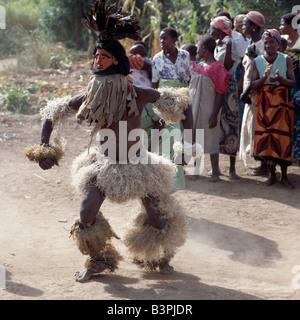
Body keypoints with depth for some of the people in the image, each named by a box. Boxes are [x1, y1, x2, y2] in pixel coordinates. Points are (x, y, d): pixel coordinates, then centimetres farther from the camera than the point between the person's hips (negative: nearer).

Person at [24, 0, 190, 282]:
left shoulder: (138, 96, -20)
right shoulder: (88, 98, -17)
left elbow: (176, 103, -7)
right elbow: (51, 114, -9)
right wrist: (44, 149, -18)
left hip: (137, 165, -1)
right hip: (104, 167, 1)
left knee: (159, 218, -2)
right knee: (86, 218, -9)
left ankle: (158, 258, 29)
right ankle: (97, 260, 20)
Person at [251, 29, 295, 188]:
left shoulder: (286, 60, 0)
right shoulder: (257, 61, 2)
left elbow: (293, 83, -2)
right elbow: (253, 85, -3)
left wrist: (280, 79, -22)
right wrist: (264, 77, -21)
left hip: (282, 103, -1)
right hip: (264, 103, 1)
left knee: (283, 138, -4)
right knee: (265, 137, -1)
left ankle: (284, 176, 6)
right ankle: (271, 174, 13)